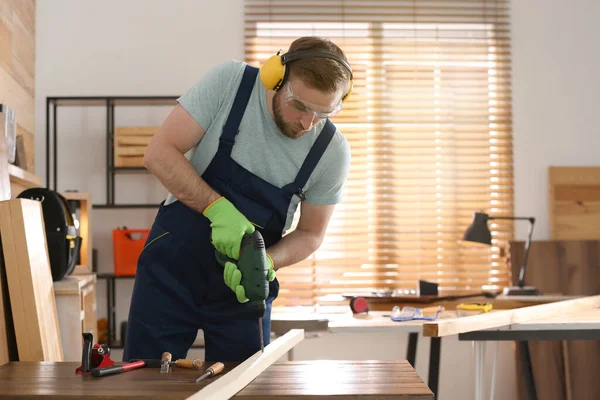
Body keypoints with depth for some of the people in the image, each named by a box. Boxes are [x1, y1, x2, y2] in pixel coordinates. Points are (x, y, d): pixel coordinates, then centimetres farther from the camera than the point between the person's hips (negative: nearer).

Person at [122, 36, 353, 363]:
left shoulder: (333, 152, -12)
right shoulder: (229, 82, -16)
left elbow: (310, 234, -1)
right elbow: (159, 153, -17)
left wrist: (265, 261, -21)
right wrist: (218, 208, -28)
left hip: (242, 287, 1)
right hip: (171, 269, -1)